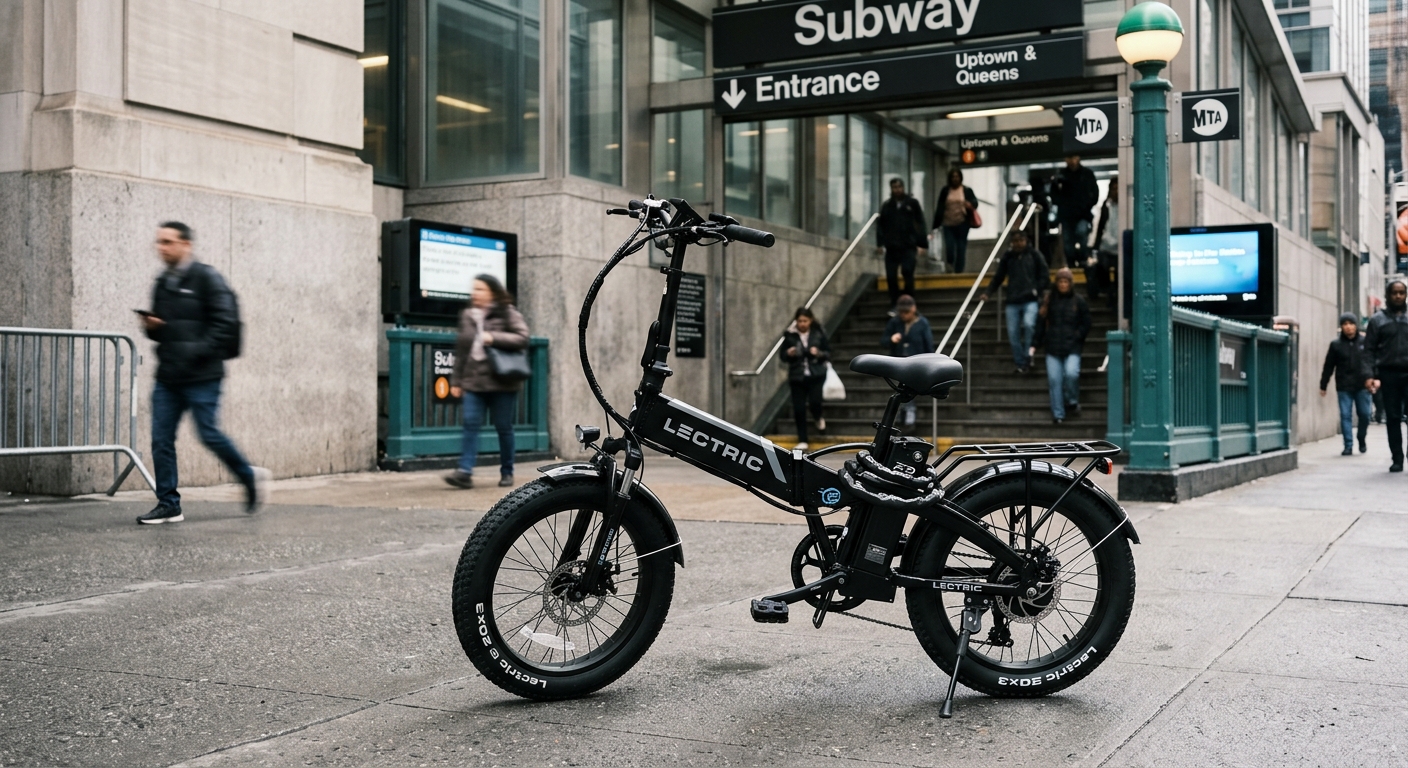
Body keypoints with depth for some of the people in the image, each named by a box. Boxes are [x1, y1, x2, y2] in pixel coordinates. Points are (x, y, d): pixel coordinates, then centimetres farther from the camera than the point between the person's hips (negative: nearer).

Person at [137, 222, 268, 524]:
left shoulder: (206, 278, -7)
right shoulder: (162, 283, 16)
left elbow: (226, 322, -14)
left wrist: (198, 351, -20)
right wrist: (150, 326, 2)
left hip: (201, 376, -7)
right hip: (167, 377, 7)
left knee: (209, 434, -4)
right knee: (161, 439, 2)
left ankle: (250, 477, 18)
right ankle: (168, 505, 9)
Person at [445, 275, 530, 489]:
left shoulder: (508, 313, 0)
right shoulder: (467, 316, 14)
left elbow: (522, 338, -10)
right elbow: (460, 350, 17)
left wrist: (494, 338, -19)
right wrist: (457, 381, 15)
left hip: (501, 383, -3)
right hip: (474, 382, 4)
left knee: (503, 427, 4)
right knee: (470, 424, -9)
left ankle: (507, 472, 17)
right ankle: (465, 472, -15)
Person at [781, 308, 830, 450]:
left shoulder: (819, 334, 1)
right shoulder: (790, 335, 0)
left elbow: (828, 353, 5)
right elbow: (783, 356, 7)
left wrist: (819, 353, -15)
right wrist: (788, 354, -15)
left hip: (816, 375, -1)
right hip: (797, 376, 1)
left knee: (815, 401, -19)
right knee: (799, 409, -1)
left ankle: (819, 418, 17)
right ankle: (802, 440, 11)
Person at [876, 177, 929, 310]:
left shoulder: (912, 203, 4)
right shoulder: (886, 206, 10)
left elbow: (920, 224, 2)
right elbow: (880, 225, 8)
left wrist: (923, 244, -3)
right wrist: (881, 242, -2)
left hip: (909, 246, -2)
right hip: (891, 247, 2)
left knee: (908, 272, -15)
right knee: (891, 276, -2)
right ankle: (895, 305, 8)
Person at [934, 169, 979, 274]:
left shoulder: (967, 190, 5)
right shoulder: (945, 191, 8)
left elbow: (975, 201, -3)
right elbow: (939, 208, 6)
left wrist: (970, 204, -28)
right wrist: (937, 224, 2)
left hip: (962, 224, 0)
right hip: (948, 224, 1)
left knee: (961, 249, -1)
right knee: (949, 248, -9)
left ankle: (958, 271, 8)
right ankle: (951, 265, 20)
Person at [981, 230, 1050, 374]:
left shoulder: (1034, 255, 2)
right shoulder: (1008, 256, 9)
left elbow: (1045, 276, 4)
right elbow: (998, 277, 12)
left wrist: (1036, 290, -7)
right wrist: (988, 292, 2)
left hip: (1030, 301, -3)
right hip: (1012, 302, 3)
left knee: (1028, 324, -27)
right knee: (1013, 334, 0)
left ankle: (1027, 356, -9)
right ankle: (1021, 364, 13)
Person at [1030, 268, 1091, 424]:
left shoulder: (1079, 301, 4)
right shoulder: (1050, 300, 10)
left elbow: (1086, 324, 7)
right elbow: (1040, 323, 10)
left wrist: (1076, 337, -6)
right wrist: (1034, 344, 6)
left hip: (1072, 348, -2)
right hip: (1053, 347, 2)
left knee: (1071, 373, -21)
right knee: (1054, 380, -3)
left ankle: (1072, 402, 6)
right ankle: (1058, 414, 4)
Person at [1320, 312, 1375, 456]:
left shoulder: (1365, 341, 4)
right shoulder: (1336, 344, 4)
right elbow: (1328, 366, 6)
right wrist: (1323, 385, 6)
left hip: (1362, 386, 0)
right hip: (1344, 387, 0)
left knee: (1365, 414, 3)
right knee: (1345, 416, -2)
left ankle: (1362, 440, 27)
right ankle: (1348, 446, 2)